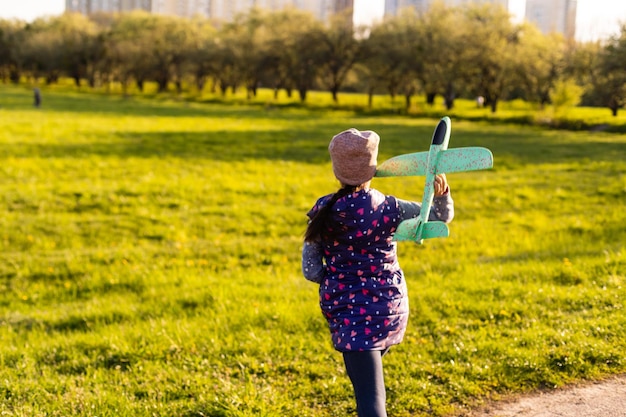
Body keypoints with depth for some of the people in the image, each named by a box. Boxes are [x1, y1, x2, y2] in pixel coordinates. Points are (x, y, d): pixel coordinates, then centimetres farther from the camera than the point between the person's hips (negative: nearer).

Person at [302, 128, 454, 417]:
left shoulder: (323, 211, -10)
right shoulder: (388, 208, -10)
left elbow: (310, 270, -4)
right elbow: (442, 216, 3)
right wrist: (441, 191, -15)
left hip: (348, 310, -2)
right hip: (390, 308, 2)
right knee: (369, 381, 29)